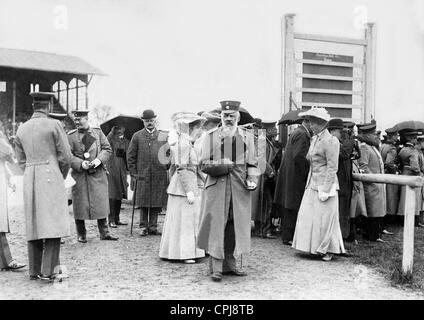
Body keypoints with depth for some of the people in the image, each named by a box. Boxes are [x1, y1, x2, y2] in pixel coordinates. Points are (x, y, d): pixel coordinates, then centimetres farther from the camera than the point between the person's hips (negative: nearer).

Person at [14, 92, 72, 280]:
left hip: (29, 180, 6)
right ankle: (49, 271, -7)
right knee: (53, 223, -4)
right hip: (51, 177, -6)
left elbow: (21, 161, 15)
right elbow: (66, 157, -6)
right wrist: (63, 176, 10)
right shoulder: (54, 125, -6)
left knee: (33, 225, 10)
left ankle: (34, 271, 14)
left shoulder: (21, 129, 11)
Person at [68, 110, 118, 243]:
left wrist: (99, 159, -11)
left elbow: (107, 149, 6)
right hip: (79, 175, -1)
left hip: (98, 174, 2)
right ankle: (81, 235, 15)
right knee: (80, 205, 2)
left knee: (101, 203, 4)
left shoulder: (98, 132, 8)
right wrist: (80, 164, -18)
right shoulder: (70, 136, 2)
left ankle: (104, 233, 14)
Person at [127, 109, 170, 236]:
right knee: (143, 203, 3)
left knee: (157, 203, 4)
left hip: (159, 176, 1)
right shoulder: (137, 136, 5)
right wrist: (134, 173, 1)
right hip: (142, 175, -1)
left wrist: (167, 166, 1)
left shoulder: (164, 136, 8)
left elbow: (170, 154, 13)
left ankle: (153, 227, 14)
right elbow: (130, 156, 6)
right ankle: (143, 227, 13)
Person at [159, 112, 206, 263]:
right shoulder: (183, 144, -16)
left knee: (189, 220, 14)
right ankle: (182, 253, 5)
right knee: (183, 220, -3)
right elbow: (182, 169, -21)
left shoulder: (188, 144, 15)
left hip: (189, 185, 10)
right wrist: (189, 191, -22)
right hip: (183, 187, -10)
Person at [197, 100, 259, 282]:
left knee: (236, 227, 6)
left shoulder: (247, 137, 13)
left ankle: (230, 264, 19)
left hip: (239, 189, 3)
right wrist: (224, 166, -14)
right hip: (216, 187, -2)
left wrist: (252, 180, -5)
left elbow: (252, 163, 12)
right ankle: (216, 268, 4)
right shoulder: (211, 137, 5)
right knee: (216, 226, -3)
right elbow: (204, 165, -1)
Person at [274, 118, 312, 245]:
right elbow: (299, 156, -25)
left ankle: (287, 235, 22)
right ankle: (288, 237, 4)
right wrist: (306, 172, -15)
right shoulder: (302, 135, -16)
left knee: (289, 208, 14)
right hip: (295, 177, -10)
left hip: (289, 176, 10)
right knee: (292, 208, -3)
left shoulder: (297, 132, 15)